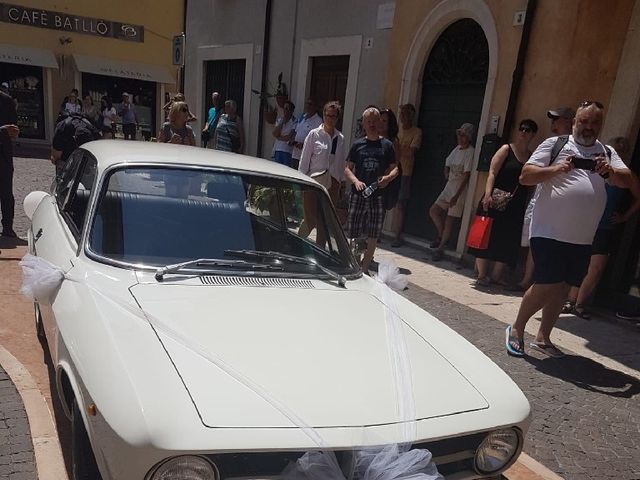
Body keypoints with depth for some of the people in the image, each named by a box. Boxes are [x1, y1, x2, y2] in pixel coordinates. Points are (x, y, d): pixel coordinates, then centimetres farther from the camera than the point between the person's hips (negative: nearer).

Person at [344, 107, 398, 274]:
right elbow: (347, 169, 7)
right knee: (352, 233, 1)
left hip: (378, 195, 0)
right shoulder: (358, 145, 7)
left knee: (373, 235, 2)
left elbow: (395, 168, 11)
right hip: (358, 194, 0)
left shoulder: (386, 145, 7)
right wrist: (356, 181, -12)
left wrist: (388, 178, -10)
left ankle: (365, 267, 15)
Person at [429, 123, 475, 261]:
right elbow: (447, 164, 21)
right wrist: (447, 174, -2)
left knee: (449, 220, -2)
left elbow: (467, 175, -18)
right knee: (433, 211, 8)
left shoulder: (470, 152, -15)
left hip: (460, 190, -8)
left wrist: (457, 195, -21)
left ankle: (440, 248, 7)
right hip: (449, 187, 8)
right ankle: (442, 237, 26)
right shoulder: (457, 149, 9)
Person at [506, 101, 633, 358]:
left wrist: (609, 171, -17)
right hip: (549, 233, -5)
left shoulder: (607, 153, 15)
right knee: (547, 285, -9)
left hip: (582, 239, 5)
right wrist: (556, 168, -21)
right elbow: (525, 176, -6)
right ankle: (516, 329, 11)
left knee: (562, 289, 10)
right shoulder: (555, 144, 0)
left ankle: (543, 338, 24)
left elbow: (627, 180, 4)